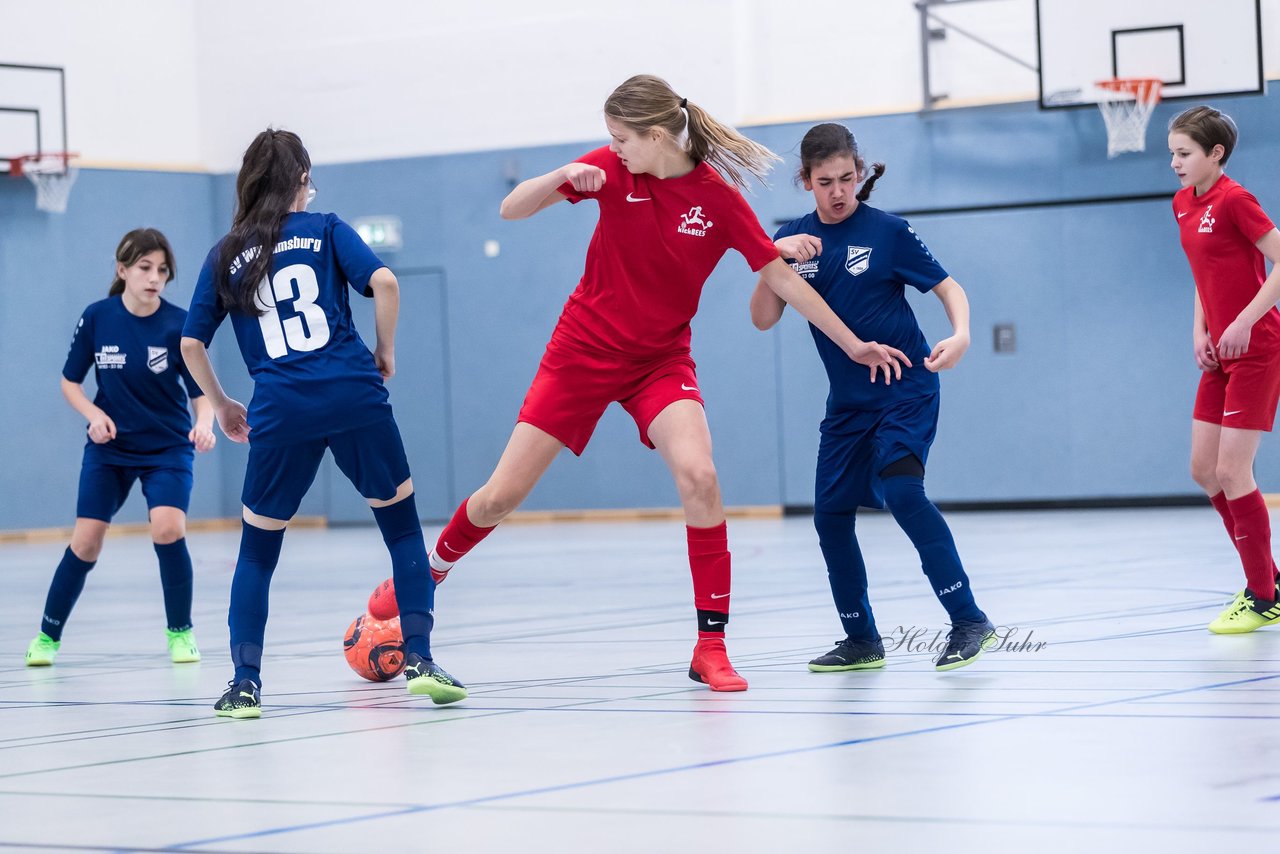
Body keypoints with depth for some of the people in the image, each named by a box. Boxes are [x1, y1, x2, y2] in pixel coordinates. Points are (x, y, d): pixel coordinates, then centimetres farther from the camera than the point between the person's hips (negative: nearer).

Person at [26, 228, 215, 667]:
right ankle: (48, 635, 17)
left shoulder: (179, 324, -14)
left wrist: (204, 424, -33)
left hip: (168, 449, -1)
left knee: (168, 529, -22)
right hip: (109, 447, 1)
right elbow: (70, 382, 3)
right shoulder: (96, 318, -9)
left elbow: (201, 391, -13)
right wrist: (94, 414, -15)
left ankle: (180, 631, -1)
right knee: (85, 541, -2)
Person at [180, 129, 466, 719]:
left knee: (258, 547, 15)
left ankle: (245, 682, 6)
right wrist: (385, 352, 8)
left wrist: (222, 406, 26)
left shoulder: (226, 256, 15)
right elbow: (384, 282, -5)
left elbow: (191, 344, 13)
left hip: (281, 410, 1)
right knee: (402, 524, 13)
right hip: (354, 397, -1)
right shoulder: (325, 230, 10)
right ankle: (419, 658, 3)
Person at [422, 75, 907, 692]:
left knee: (698, 478, -25)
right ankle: (428, 574, 28)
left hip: (661, 359, -1)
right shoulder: (611, 170, -9)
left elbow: (782, 279, -5)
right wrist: (563, 176, -28)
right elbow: (511, 209, -8)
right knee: (500, 496, -1)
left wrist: (853, 345, -3)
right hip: (583, 350, 1)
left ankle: (711, 648, -14)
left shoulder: (719, 199, -12)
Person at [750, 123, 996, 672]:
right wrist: (774, 257, -20)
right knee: (830, 514, 4)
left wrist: (960, 334, -24)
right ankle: (862, 641, 20)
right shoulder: (795, 238, 2)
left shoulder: (887, 231, -9)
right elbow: (763, 318, -4)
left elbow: (948, 287, -4)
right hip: (848, 401, 6)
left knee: (901, 489, -24)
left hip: (906, 388, -6)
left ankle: (969, 621, -18)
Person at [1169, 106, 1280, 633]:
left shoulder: (1234, 200, -15)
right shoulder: (1183, 204, 10)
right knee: (1203, 470, 8)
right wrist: (1199, 331, 7)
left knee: (1232, 472, -8)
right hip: (1220, 353, 9)